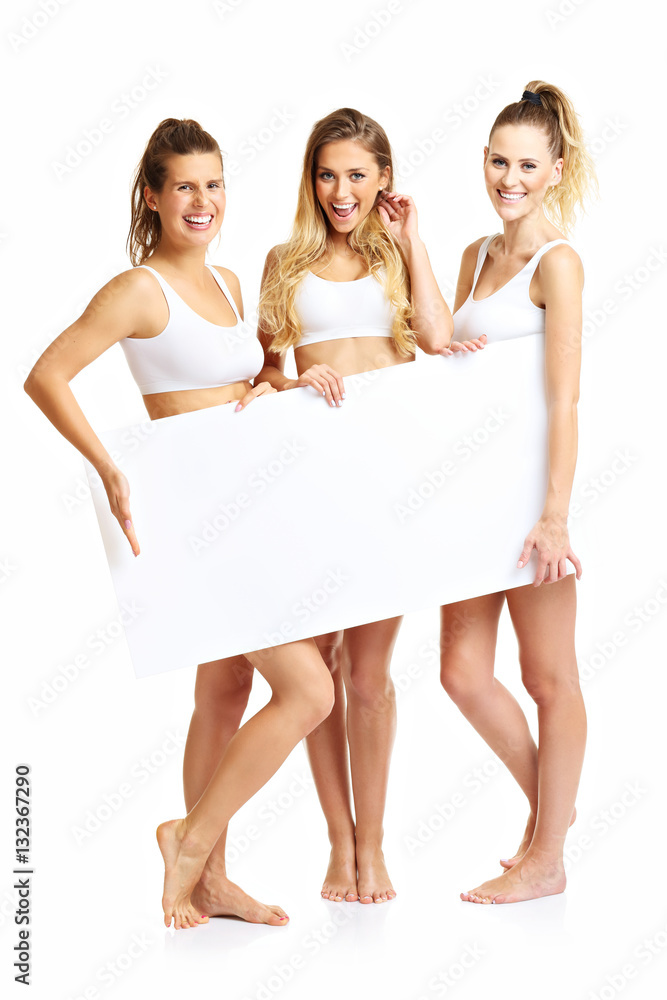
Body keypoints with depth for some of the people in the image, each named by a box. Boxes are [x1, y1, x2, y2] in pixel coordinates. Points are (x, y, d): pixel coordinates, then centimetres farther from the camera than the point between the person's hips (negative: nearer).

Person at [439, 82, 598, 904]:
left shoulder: (556, 263, -10)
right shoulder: (479, 256, 13)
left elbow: (564, 401, -17)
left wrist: (555, 514, -24)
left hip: (531, 484, -7)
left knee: (548, 676, 5)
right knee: (463, 671, 8)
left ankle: (546, 857, 16)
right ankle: (548, 802, 31)